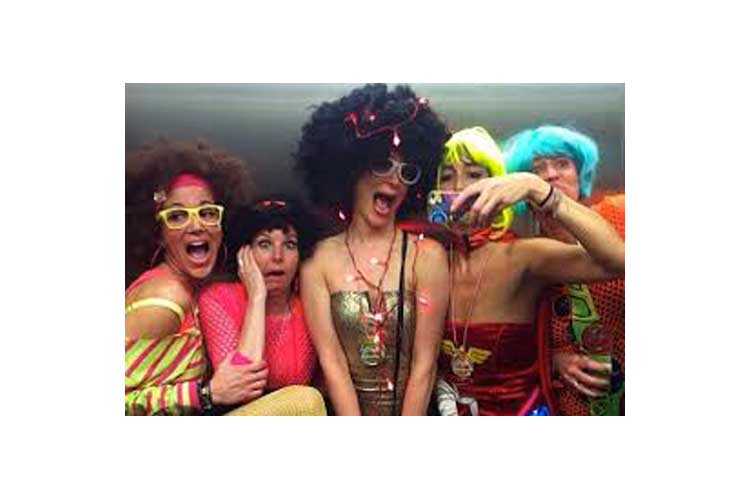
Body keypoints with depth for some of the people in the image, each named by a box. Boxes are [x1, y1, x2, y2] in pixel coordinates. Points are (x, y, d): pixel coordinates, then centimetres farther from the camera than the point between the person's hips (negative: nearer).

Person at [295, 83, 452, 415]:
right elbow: (331, 362, -6)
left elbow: (424, 364, -6)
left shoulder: (427, 256, -4)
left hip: (412, 411, 0)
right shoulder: (319, 260, -2)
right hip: (344, 411, 1)